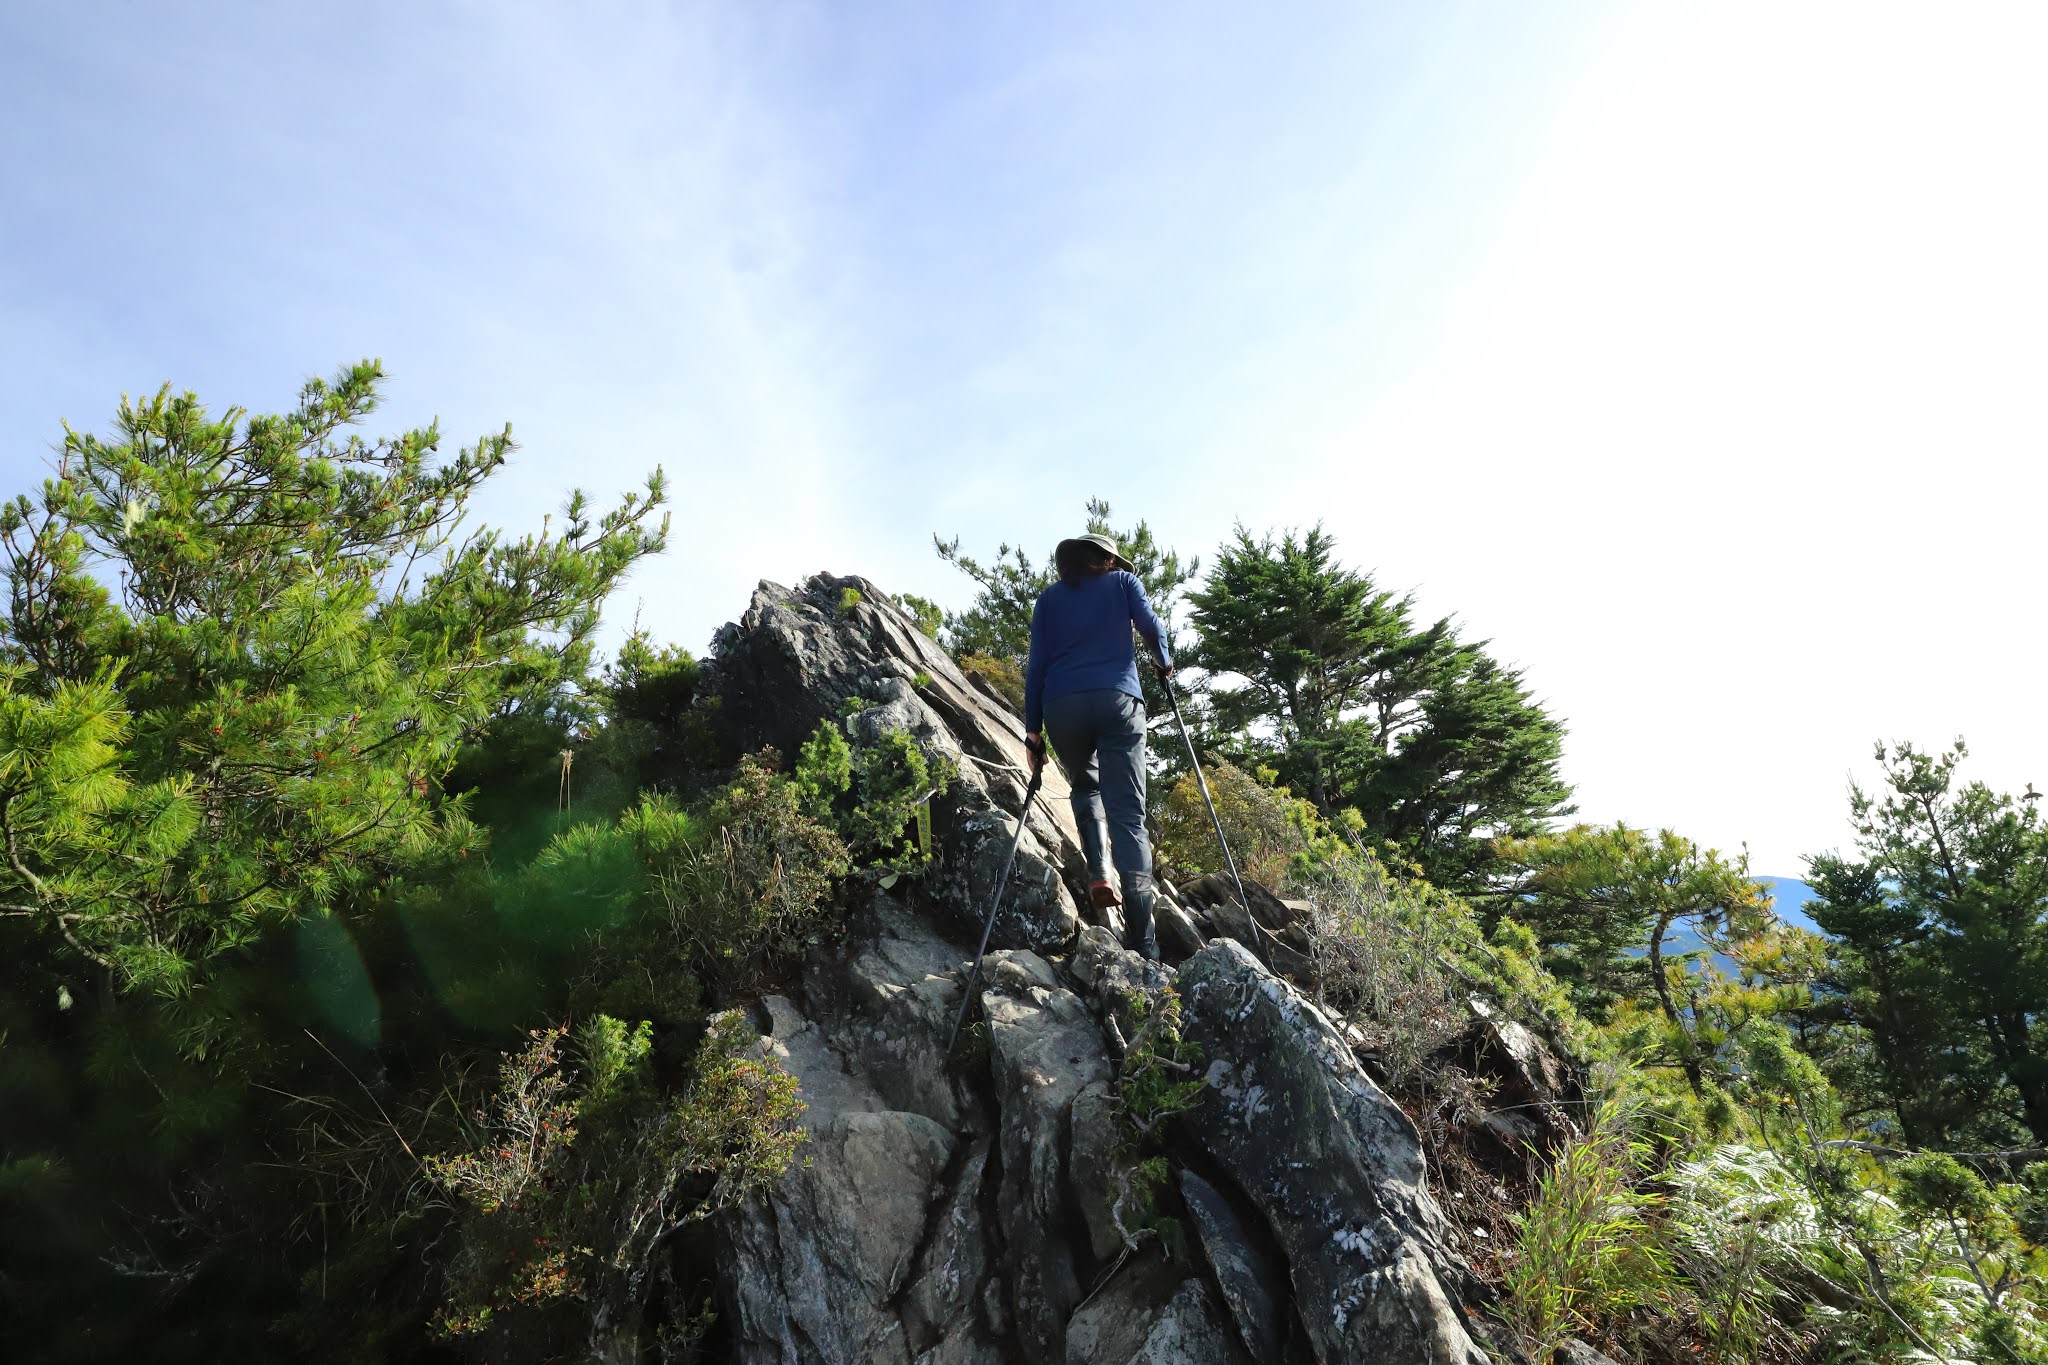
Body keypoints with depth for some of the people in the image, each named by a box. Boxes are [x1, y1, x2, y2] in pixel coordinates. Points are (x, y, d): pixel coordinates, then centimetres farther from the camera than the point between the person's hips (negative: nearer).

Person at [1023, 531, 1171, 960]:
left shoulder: (1048, 599, 22)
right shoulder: (1123, 581, 20)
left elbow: (1036, 666, 13)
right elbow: (1149, 624, 3)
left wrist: (1033, 731, 12)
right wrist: (1163, 662, 22)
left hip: (1061, 705, 2)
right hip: (1117, 699, -2)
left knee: (1084, 787, 27)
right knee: (1127, 813, -4)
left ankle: (1099, 873, 2)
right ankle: (1142, 942, -12)